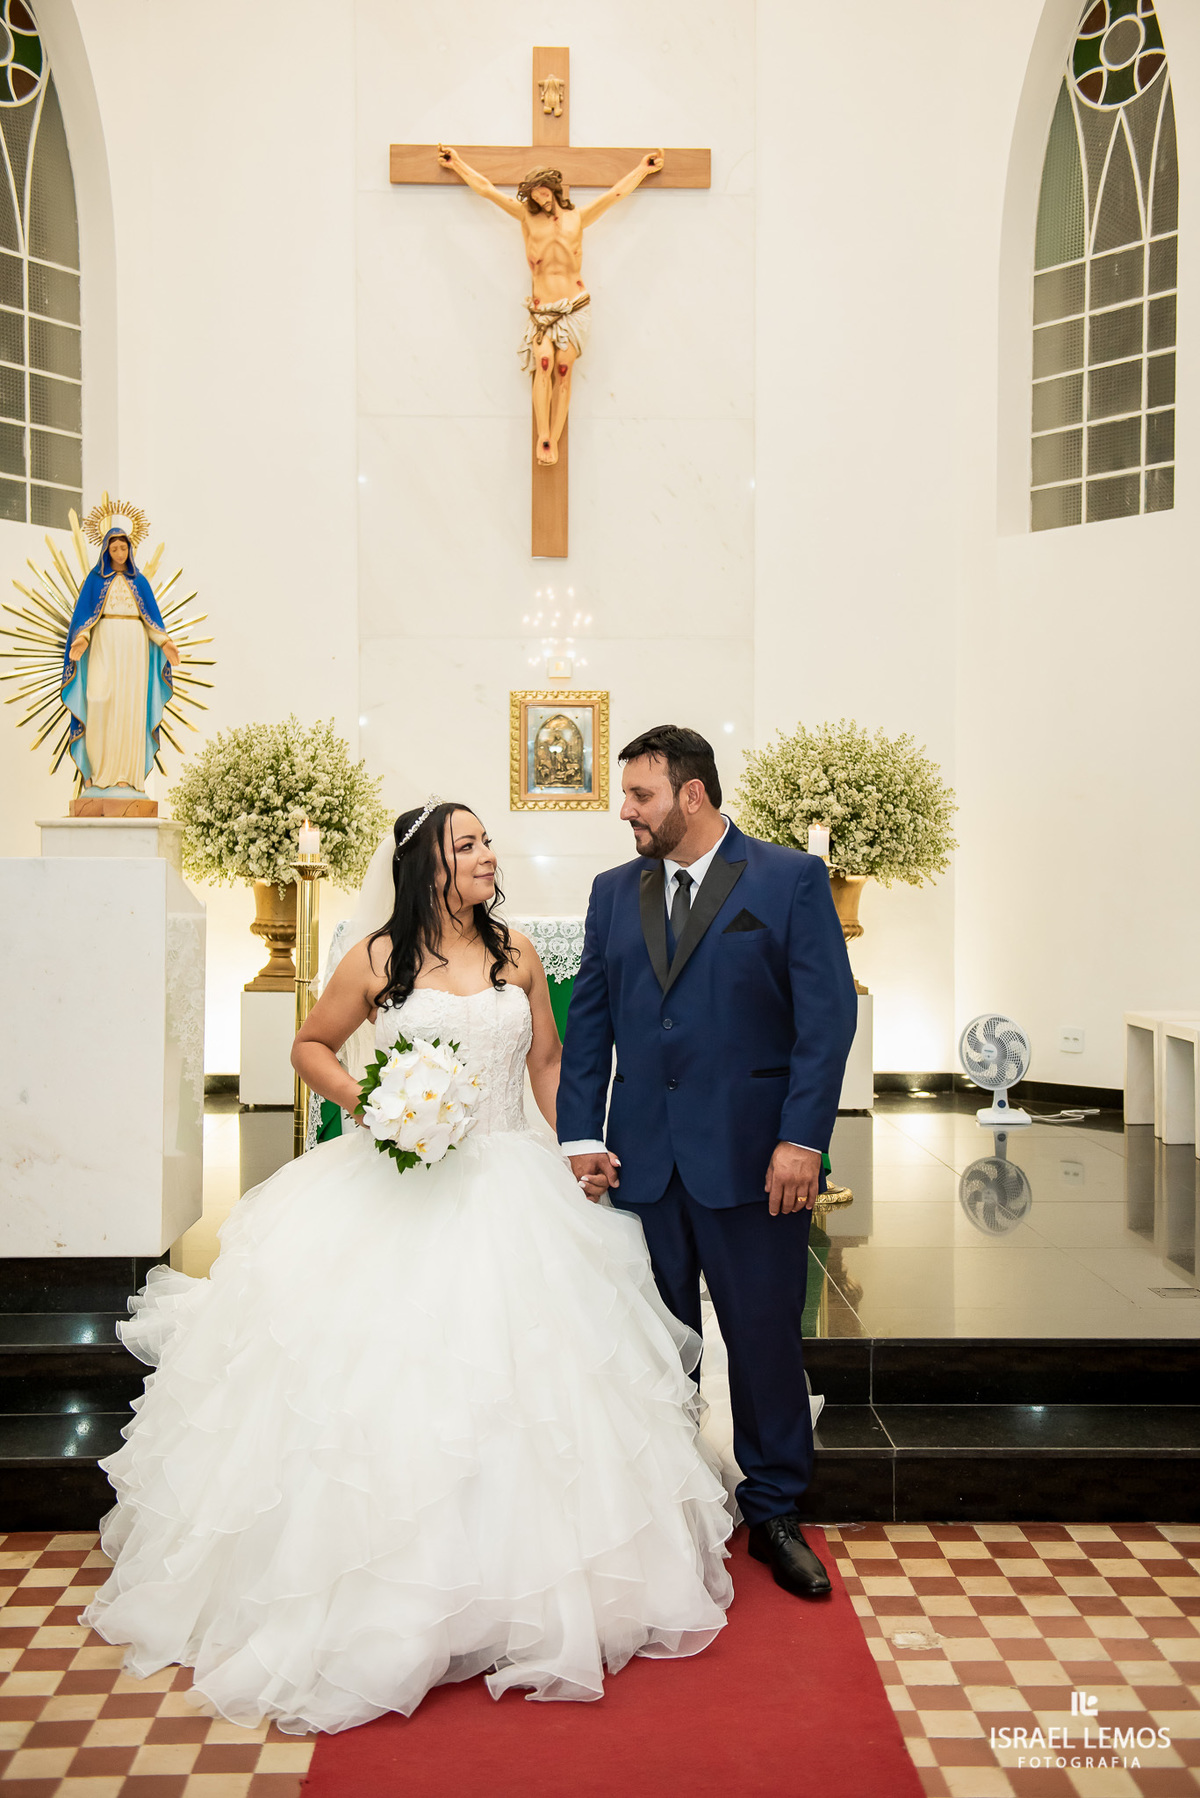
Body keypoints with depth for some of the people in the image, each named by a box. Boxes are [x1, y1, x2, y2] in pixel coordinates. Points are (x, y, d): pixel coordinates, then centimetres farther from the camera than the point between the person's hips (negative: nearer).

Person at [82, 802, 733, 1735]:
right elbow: (311, 1046, 10)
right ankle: (382, 1602, 15)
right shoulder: (377, 959, -1)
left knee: (511, 1376, 3)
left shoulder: (518, 955, 7)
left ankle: (511, 1582, 22)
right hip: (398, 1191, -2)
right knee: (383, 1376, -2)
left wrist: (583, 1153, 2)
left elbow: (547, 1064, 12)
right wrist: (363, 1098, -7)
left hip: (508, 1189, 2)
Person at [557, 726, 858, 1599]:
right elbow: (588, 1021, 10)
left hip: (752, 1159, -3)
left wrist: (801, 1138, -13)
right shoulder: (615, 892, 11)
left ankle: (774, 1512, 26)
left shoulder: (792, 880, -2)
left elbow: (827, 1012, -7)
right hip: (641, 1159, 4)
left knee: (766, 1338, 7)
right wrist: (581, 1135, 1)